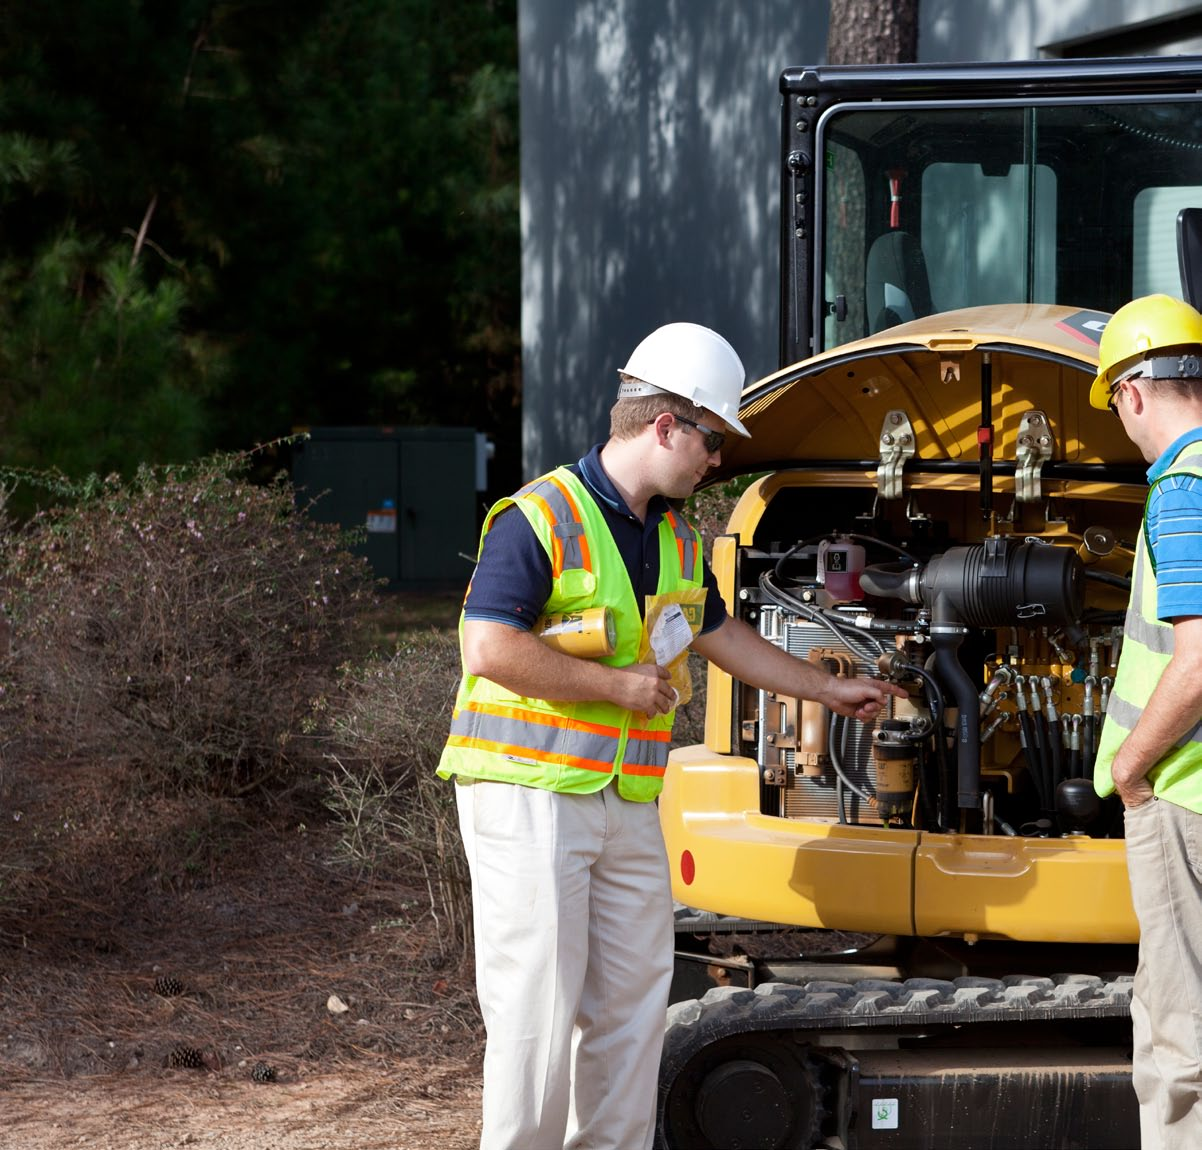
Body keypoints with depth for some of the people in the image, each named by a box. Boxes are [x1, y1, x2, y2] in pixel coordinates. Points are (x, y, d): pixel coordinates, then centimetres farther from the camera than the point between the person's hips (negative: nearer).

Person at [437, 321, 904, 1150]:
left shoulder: (676, 539, 15)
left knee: (632, 1004, 9)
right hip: (530, 793, -8)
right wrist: (620, 685, -16)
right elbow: (489, 649, -21)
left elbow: (723, 636, 31)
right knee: (537, 1006, -9)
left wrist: (830, 690, 34)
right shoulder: (542, 518, -13)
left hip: (628, 803, 8)